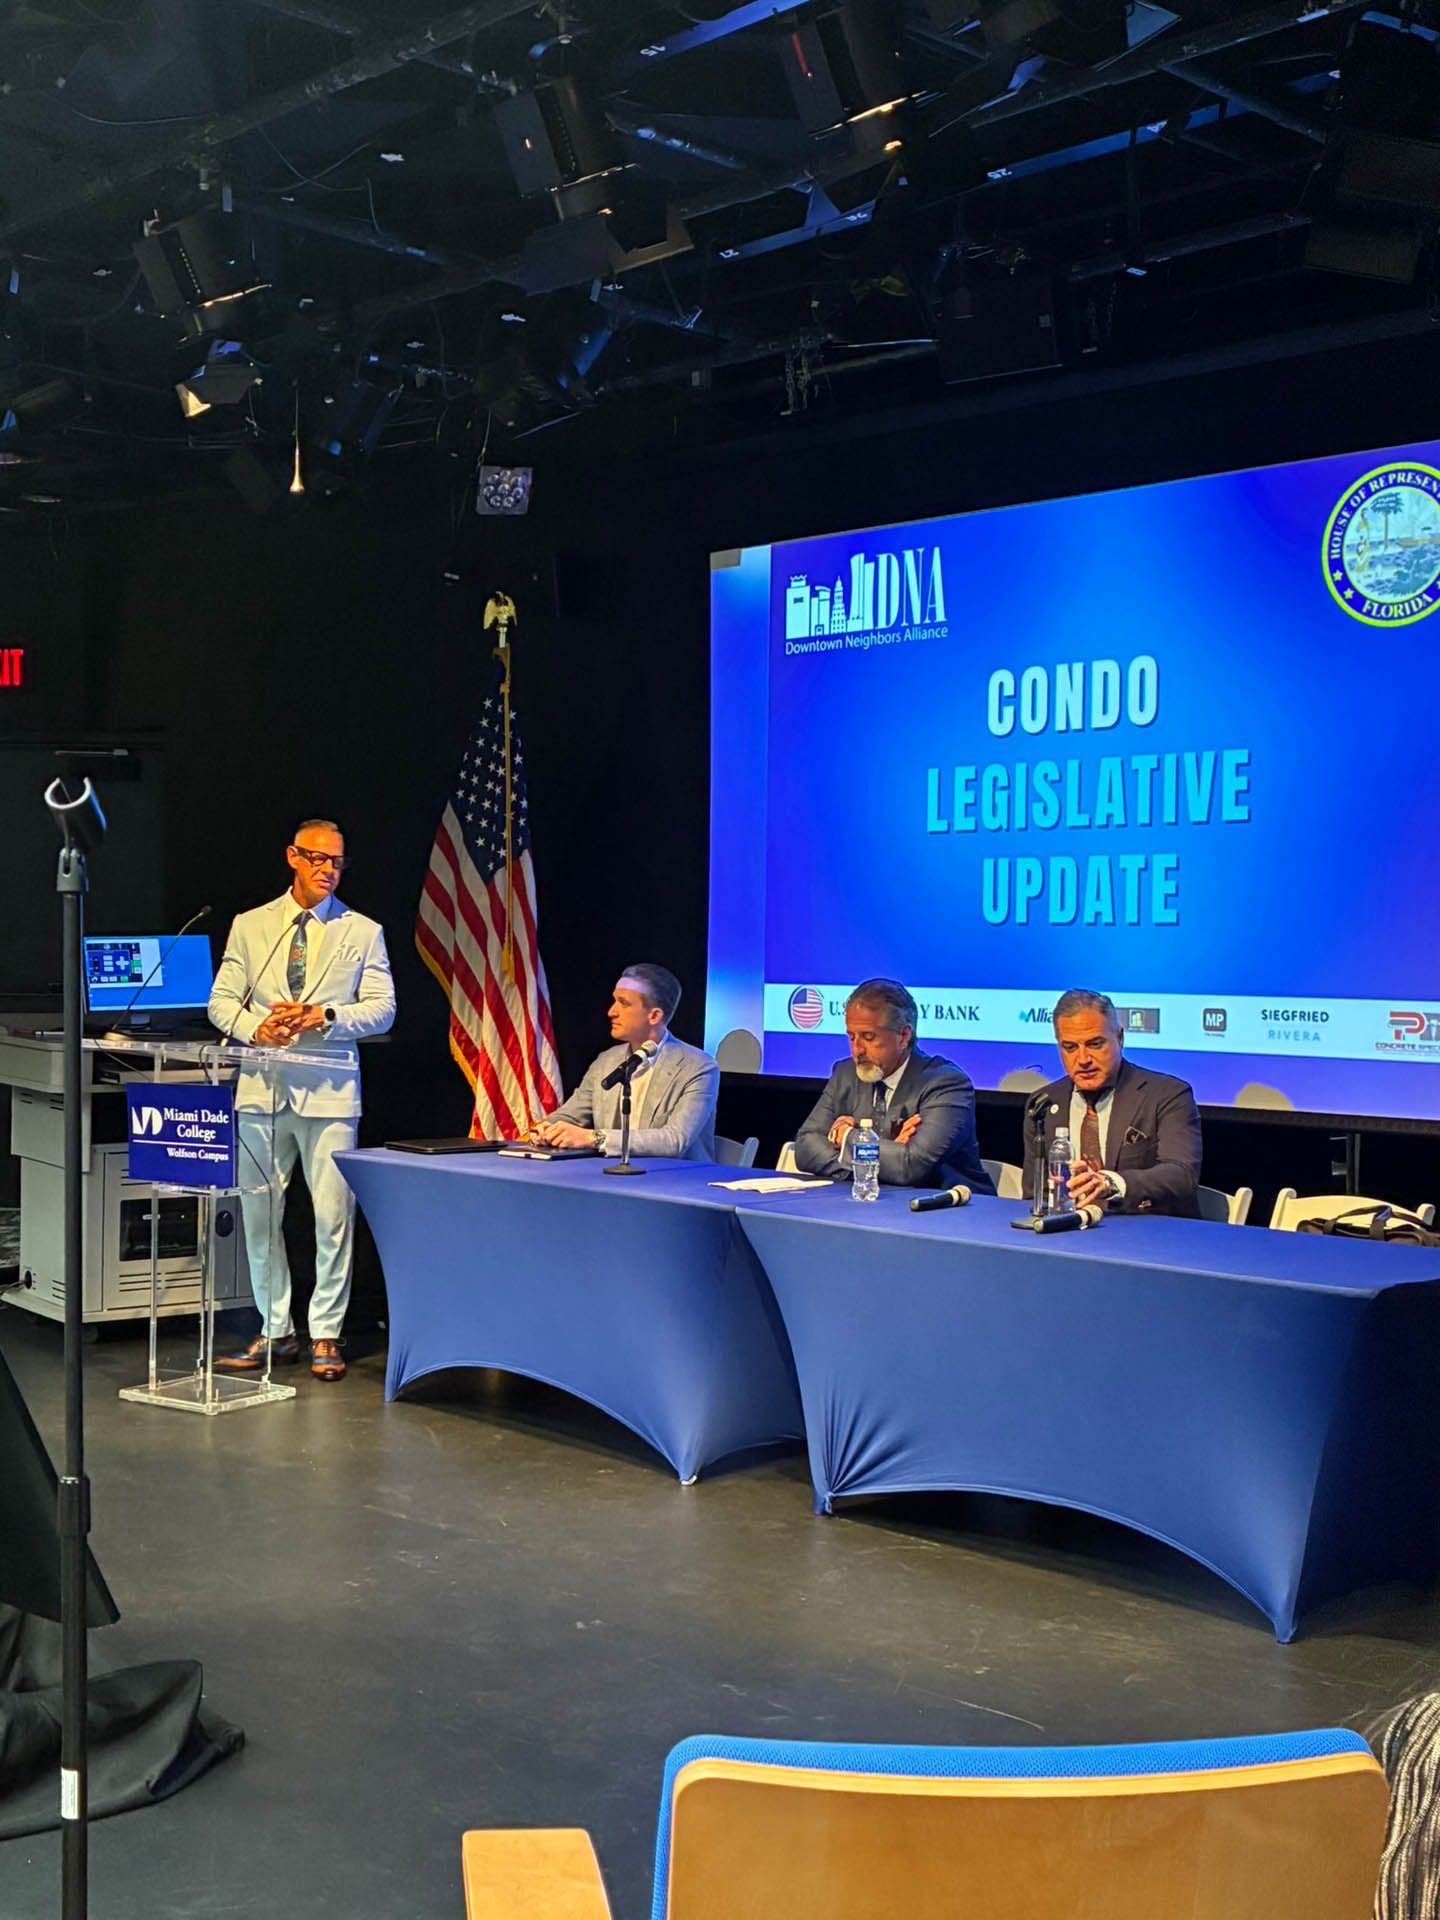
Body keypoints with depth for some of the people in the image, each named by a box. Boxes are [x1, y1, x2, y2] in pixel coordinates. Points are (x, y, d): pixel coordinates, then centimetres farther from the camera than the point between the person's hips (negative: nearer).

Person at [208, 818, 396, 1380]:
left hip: (329, 1088, -2)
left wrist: (326, 1016, -15)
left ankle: (325, 1334, 8)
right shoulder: (250, 927, 11)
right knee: (258, 1213, 5)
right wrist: (255, 1027, -12)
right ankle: (275, 1330, 17)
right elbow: (221, 1001, 9)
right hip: (263, 1086, 2)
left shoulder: (362, 932, 7)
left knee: (333, 1217, -3)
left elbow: (382, 1008, 1)